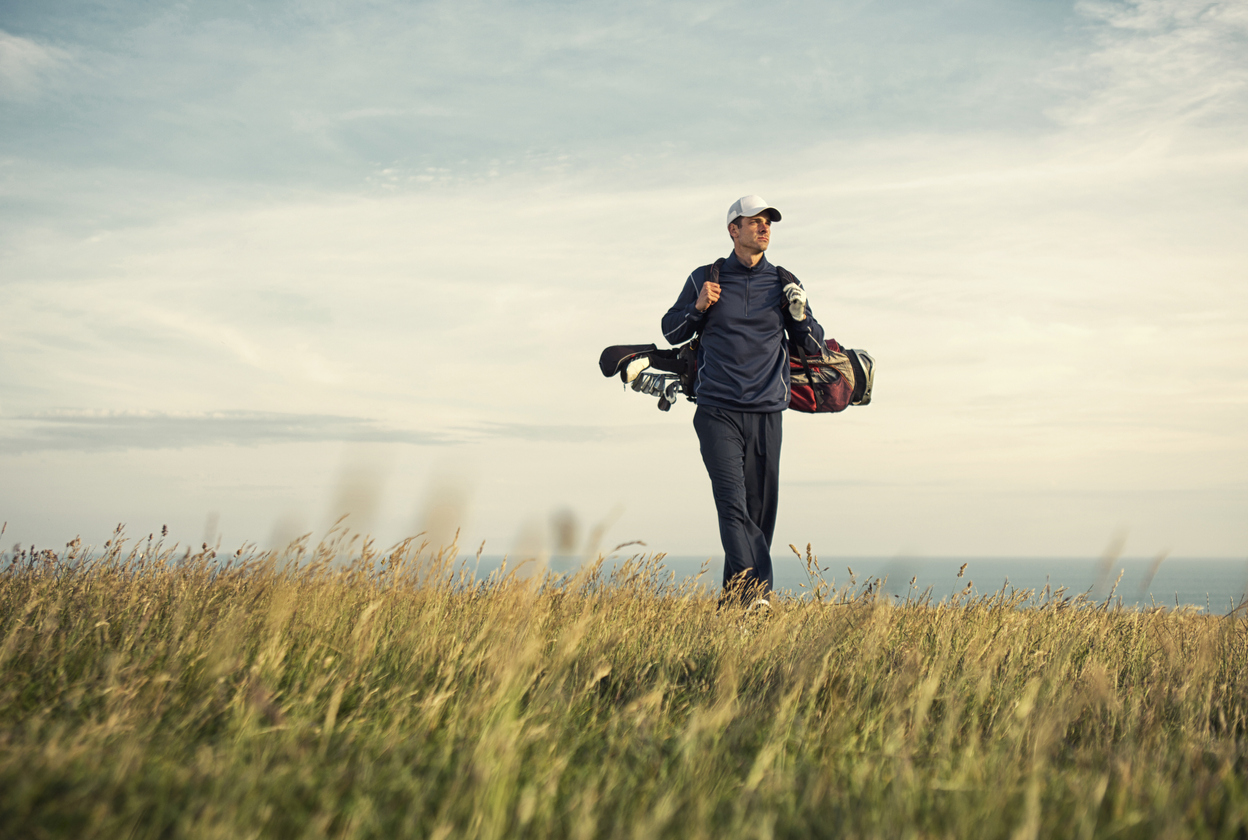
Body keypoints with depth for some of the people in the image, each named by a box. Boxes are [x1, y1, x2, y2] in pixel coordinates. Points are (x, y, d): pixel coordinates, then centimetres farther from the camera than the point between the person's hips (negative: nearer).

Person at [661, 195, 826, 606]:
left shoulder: (784, 283, 13)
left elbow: (814, 346, 16)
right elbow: (671, 332, 16)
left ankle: (733, 601, 12)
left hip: (766, 414, 2)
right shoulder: (705, 278, 9)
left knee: (760, 513, 3)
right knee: (733, 506, -16)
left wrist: (800, 315, -5)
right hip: (717, 412, -2)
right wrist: (698, 307, -4)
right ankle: (755, 592, -23)